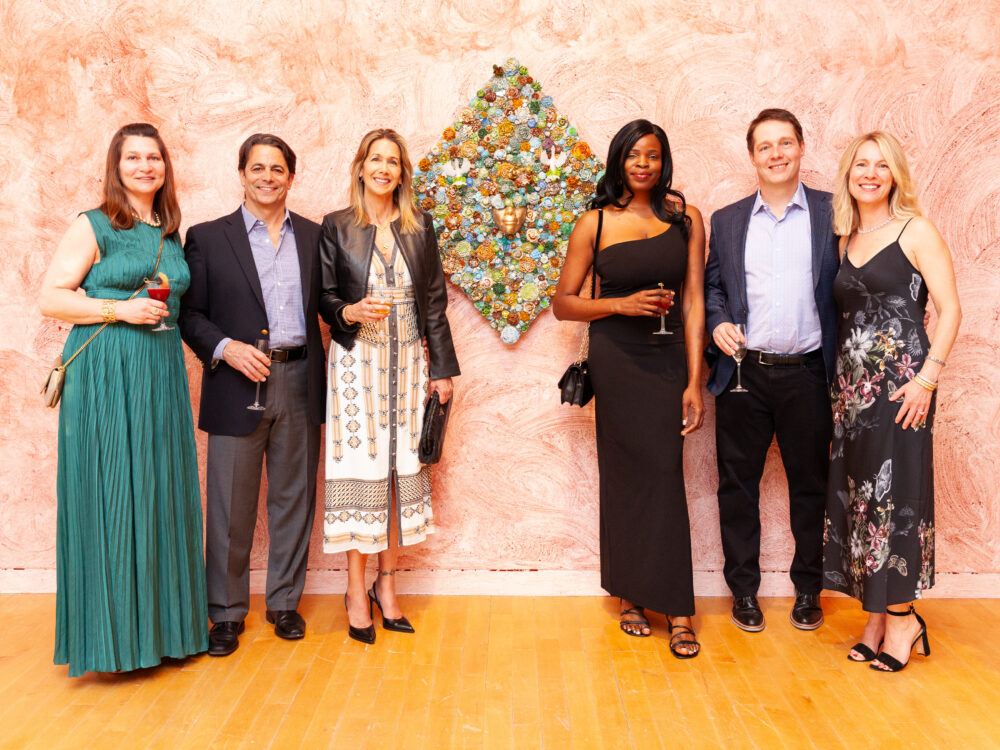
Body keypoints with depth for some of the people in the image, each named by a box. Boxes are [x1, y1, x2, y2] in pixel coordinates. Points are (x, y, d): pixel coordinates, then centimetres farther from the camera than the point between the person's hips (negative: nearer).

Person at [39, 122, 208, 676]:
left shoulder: (171, 234, 15)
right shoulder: (93, 227, -1)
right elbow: (50, 298, -5)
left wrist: (163, 315, 7)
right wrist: (118, 309, -15)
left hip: (161, 374, 6)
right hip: (103, 377, -5)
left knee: (159, 493, 7)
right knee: (106, 496, -2)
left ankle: (161, 623, 19)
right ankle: (110, 631, 9)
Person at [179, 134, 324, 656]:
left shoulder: (314, 237, 11)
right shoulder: (207, 238, 4)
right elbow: (190, 313, 1)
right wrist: (225, 348, -15)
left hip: (299, 382, 2)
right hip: (238, 385, -2)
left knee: (294, 498, 10)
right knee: (231, 505, 4)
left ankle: (284, 601, 25)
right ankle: (226, 611, 19)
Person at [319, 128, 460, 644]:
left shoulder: (420, 226, 9)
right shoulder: (336, 226, 3)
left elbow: (435, 300, 8)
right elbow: (325, 297, 4)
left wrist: (442, 368, 4)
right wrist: (352, 312, -19)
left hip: (408, 364, 2)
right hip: (357, 364, -2)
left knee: (401, 471, 4)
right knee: (360, 471, -2)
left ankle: (386, 584, 18)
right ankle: (356, 592, 11)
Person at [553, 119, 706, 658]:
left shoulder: (686, 218, 6)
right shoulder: (595, 223, 3)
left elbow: (693, 303, 3)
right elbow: (562, 303, 5)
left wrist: (694, 381, -3)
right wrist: (623, 303, -11)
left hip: (668, 357, 1)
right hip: (615, 356, -1)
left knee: (662, 474, -2)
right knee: (629, 473, 2)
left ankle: (674, 608, 8)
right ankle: (629, 595, 19)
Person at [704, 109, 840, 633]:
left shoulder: (831, 213, 3)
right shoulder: (726, 221, 8)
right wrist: (717, 323, -7)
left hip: (807, 373, -1)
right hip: (743, 373, 1)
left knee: (810, 483, 10)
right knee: (738, 482, 8)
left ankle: (808, 588, 27)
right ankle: (743, 589, 24)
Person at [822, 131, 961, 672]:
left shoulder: (915, 232, -2)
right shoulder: (845, 239, 13)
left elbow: (949, 309, -7)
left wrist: (927, 377, -15)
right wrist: (839, 380, 6)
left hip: (900, 381, -5)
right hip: (851, 384, 6)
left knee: (896, 493, -5)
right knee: (859, 495, 6)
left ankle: (903, 617, 8)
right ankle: (876, 617, 16)